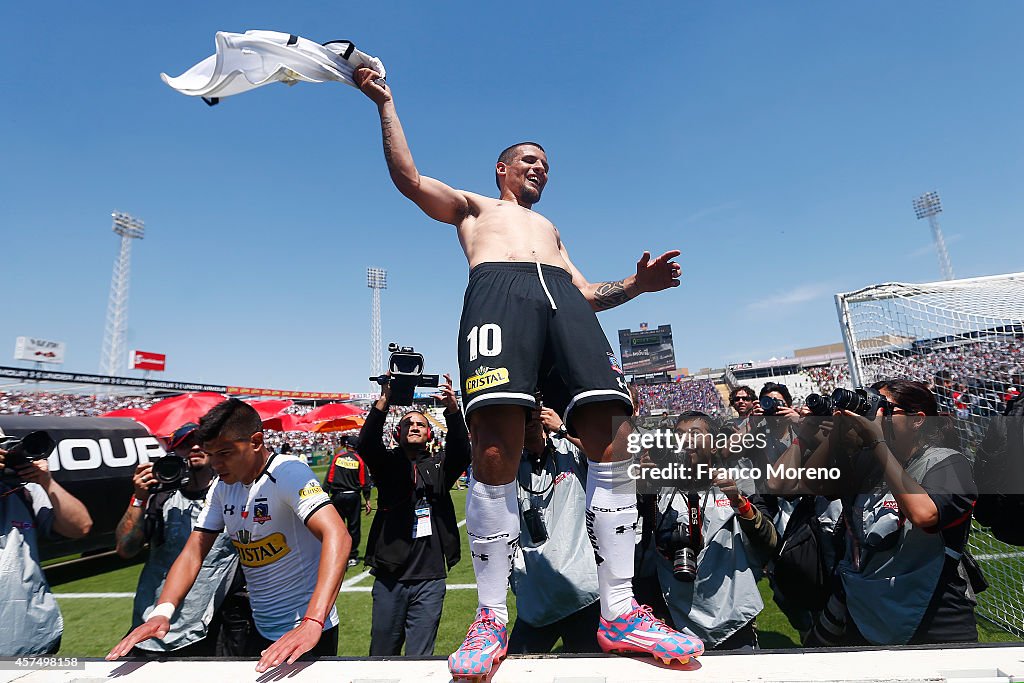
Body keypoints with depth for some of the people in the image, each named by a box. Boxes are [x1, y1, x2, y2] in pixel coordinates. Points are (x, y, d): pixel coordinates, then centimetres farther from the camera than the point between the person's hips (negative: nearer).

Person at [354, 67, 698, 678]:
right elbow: (408, 179, 21)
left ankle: (620, 611, -8)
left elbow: (586, 292, 31)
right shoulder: (472, 206, 36)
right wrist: (386, 104, 22)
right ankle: (491, 618, -9)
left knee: (611, 438, -16)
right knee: (496, 450, -23)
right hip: (499, 289, -4)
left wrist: (635, 285, 15)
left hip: (564, 297, 4)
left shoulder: (551, 228, 43)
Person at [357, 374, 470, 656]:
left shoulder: (439, 466, 5)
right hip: (389, 578, 0)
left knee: (420, 658, 8)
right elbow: (367, 444, -16)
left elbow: (461, 452, -14)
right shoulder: (388, 463, 3)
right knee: (381, 655, 15)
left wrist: (452, 409, -29)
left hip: (429, 579, 0)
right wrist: (384, 400, -28)